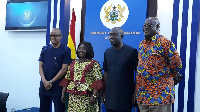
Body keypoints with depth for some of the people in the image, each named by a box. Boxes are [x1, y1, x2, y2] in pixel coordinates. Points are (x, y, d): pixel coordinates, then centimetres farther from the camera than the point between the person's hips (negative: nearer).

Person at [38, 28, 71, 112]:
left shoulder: (65, 50, -4)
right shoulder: (45, 49, 10)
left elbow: (64, 69, -10)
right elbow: (40, 66, 6)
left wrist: (51, 82, -12)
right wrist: (44, 81, -9)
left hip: (58, 86, -4)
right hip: (44, 86, 4)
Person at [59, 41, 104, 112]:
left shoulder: (94, 64, -2)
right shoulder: (73, 63, 13)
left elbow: (97, 81, -10)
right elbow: (67, 79, 14)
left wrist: (94, 96, -17)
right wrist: (63, 93, 9)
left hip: (87, 97, -4)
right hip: (73, 97, 4)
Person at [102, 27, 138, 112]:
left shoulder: (131, 51, -7)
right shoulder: (107, 52, 8)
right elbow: (106, 73, 11)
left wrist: (136, 92, -7)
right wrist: (104, 92, 8)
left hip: (126, 94, -4)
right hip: (110, 94, 4)